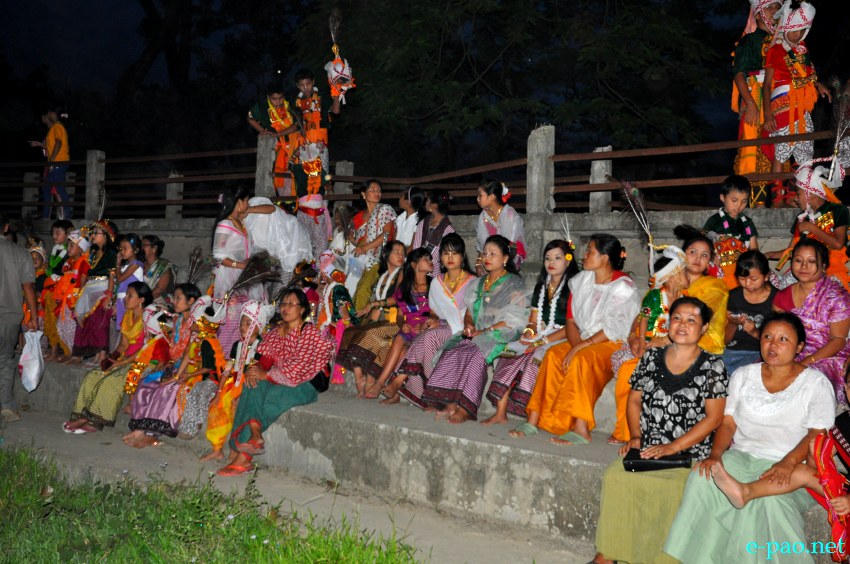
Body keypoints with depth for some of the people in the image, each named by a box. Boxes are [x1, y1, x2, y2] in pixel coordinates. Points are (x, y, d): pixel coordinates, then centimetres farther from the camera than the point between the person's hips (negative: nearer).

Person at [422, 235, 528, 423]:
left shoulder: (514, 284, 1)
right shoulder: (479, 283, 23)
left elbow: (513, 320, -9)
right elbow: (469, 311, 22)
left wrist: (484, 332, -13)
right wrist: (468, 325, -2)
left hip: (501, 336, -6)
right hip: (477, 334, 6)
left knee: (475, 353, -34)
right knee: (453, 350, -24)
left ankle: (464, 408, -34)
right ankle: (451, 404, -32)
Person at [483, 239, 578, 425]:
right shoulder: (541, 287, 20)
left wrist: (542, 341, -18)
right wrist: (529, 331, -5)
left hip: (561, 340, -6)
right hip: (539, 339, 6)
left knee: (535, 357, -34)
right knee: (509, 354, -20)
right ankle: (500, 413, -25)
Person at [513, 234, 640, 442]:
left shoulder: (624, 288, -10)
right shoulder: (581, 280, 9)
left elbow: (613, 331, -16)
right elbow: (571, 319, 6)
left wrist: (580, 347, -22)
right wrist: (576, 345, -13)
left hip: (615, 345, -6)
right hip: (584, 341, 6)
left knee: (582, 360, -34)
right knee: (553, 354, -22)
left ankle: (580, 427, -35)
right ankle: (534, 419, -27)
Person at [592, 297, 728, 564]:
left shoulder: (712, 366, 1)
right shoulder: (651, 357, 12)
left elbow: (714, 417, -5)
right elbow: (634, 400, 17)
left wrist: (673, 447, -13)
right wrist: (635, 437, 1)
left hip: (689, 454, -3)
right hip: (646, 449, 3)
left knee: (668, 489, -32)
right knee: (614, 477, -23)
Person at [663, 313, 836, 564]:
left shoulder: (816, 383, 2)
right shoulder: (743, 375, 12)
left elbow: (818, 434, -6)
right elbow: (728, 422, 8)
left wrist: (788, 462, -24)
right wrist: (715, 455, -11)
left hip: (791, 467, -3)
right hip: (742, 457, 3)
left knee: (769, 499, -36)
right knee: (702, 478, -27)